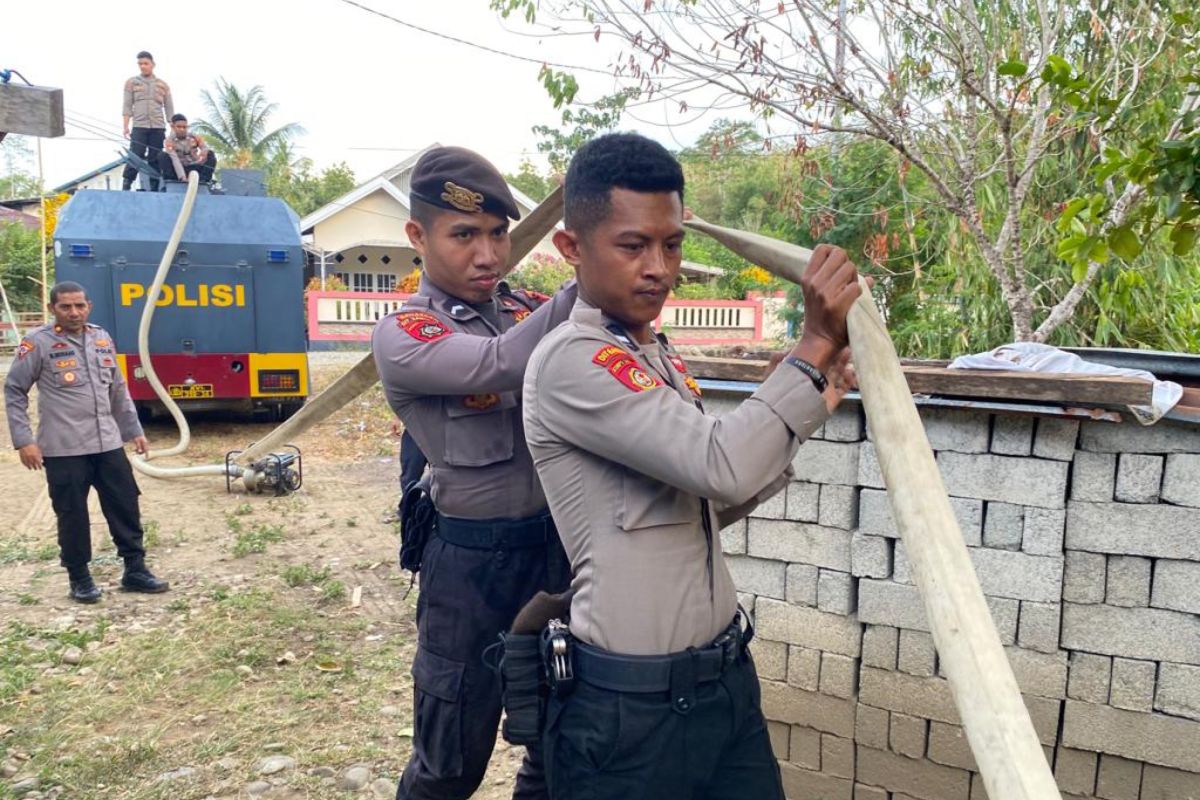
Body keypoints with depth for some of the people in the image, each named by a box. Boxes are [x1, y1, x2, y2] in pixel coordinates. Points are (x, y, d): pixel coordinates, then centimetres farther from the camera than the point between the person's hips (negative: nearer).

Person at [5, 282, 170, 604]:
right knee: (73, 515, 4)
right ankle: (80, 578, 19)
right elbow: (14, 391, -2)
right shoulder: (38, 343, -5)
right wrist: (23, 440, -8)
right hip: (63, 449, -5)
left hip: (108, 444, 5)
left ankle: (135, 570, 20)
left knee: (126, 506, 8)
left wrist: (134, 430, 18)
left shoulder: (102, 339, 11)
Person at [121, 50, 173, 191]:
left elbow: (169, 109, 14)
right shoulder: (131, 82, 11)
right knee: (135, 157, -10)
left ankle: (154, 189, 4)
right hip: (139, 126, -2)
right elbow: (127, 106, 7)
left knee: (155, 160, 1)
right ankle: (125, 187, -7)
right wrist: (125, 126, -2)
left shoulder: (163, 85, 14)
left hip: (158, 127, 2)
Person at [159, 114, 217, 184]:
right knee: (163, 156, -23)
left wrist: (204, 151, -42)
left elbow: (205, 148, -15)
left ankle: (203, 180, -36)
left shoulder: (195, 137, -2)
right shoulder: (170, 141, -10)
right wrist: (182, 177, -38)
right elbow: (175, 160, -23)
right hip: (178, 170, -1)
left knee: (211, 154, -19)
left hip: (195, 168, 2)